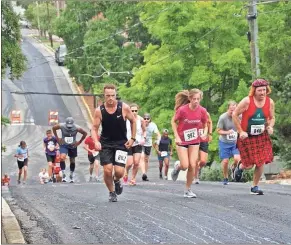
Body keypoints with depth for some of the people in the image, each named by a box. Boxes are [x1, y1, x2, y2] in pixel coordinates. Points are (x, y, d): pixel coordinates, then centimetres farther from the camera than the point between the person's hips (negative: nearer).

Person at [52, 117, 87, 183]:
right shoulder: (61, 126, -18)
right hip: (64, 145, -1)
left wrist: (79, 142, -6)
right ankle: (63, 175, -17)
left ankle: (71, 176, 29)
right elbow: (54, 128, 2)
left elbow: (85, 133, -2)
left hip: (73, 146, 1)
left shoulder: (77, 128, -18)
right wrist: (57, 138, 0)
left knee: (72, 161, 10)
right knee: (62, 158, -24)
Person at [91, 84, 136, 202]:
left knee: (119, 171, -12)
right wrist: (96, 141, -20)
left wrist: (132, 138, 0)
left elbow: (133, 121, 6)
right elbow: (94, 128, -2)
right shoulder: (99, 110, -8)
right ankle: (112, 192, 17)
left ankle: (116, 180, 27)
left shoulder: (124, 107, -10)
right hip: (105, 144, 1)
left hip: (121, 143, 0)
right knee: (107, 170, -9)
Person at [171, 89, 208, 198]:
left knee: (192, 166, -5)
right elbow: (173, 121, -4)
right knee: (185, 166, -8)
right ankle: (177, 166, 30)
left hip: (195, 141, 2)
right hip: (182, 140, -2)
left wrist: (204, 133, -15)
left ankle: (188, 190, 10)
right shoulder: (182, 110, -19)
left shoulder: (202, 111, -11)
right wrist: (176, 136, -10)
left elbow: (205, 125, 5)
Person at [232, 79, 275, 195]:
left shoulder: (270, 102, -2)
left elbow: (272, 118, 12)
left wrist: (270, 127, -10)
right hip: (247, 136, -4)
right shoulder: (247, 101, -15)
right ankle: (240, 167, 35)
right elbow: (235, 115, -8)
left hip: (262, 137, 4)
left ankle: (255, 187, 13)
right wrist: (241, 131, -11)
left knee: (262, 162, -5)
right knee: (249, 165, -4)